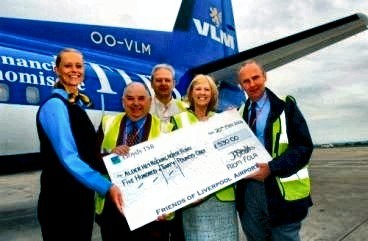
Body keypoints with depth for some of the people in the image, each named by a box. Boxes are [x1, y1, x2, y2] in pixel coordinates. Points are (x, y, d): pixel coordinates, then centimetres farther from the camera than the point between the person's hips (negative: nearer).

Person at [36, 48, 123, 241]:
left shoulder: (76, 104, 10)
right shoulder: (55, 105, -16)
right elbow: (68, 158, -27)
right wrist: (106, 187, -33)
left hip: (82, 196, 8)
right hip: (61, 199, -8)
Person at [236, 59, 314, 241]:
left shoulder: (285, 106, -3)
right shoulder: (240, 113, 11)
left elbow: (304, 146, -11)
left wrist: (272, 168, -21)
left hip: (281, 191, -4)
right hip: (248, 190, 4)